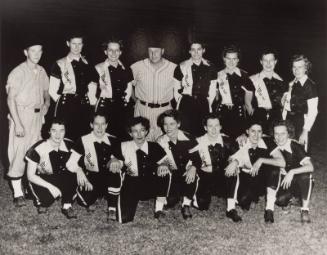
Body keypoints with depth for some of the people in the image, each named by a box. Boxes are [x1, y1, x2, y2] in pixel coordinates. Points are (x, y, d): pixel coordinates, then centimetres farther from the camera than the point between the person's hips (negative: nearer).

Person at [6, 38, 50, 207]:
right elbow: (10, 99, -12)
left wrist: (46, 103, -2)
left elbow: (46, 91, 21)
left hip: (37, 116, 6)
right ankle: (18, 193, 1)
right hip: (21, 115, -6)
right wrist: (18, 123, -18)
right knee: (18, 154, -5)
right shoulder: (18, 72, -10)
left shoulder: (41, 71, 8)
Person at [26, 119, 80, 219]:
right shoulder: (38, 149, -20)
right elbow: (30, 176, -16)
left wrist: (79, 170, -35)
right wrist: (50, 186, -30)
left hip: (60, 179, 3)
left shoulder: (69, 145, -12)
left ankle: (67, 205, -13)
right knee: (47, 197, -35)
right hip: (40, 180, -3)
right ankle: (41, 200, 4)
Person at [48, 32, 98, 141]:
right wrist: (62, 102, 2)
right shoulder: (60, 64, 2)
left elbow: (92, 85, 16)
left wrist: (91, 101, 4)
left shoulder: (87, 64, 13)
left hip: (84, 108, 3)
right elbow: (52, 91, 2)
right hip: (65, 107, -3)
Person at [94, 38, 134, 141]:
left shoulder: (126, 70, 12)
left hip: (123, 109, 3)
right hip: (105, 108, -3)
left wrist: (126, 100, 6)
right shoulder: (99, 68, 2)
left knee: (123, 138, -2)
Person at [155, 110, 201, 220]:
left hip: (186, 174, 1)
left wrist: (193, 168, -34)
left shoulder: (188, 139, -8)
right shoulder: (160, 142, -3)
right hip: (171, 174, -1)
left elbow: (197, 159, -11)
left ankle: (186, 205, -12)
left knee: (194, 176, -33)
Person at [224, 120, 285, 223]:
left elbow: (282, 162, -25)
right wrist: (234, 162, -43)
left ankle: (269, 209, -24)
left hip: (264, 181, 1)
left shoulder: (267, 143, -14)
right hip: (247, 181, -1)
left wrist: (261, 160, -34)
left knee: (274, 168, -29)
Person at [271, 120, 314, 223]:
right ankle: (290, 196, 12)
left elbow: (310, 167, -34)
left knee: (306, 176, -37)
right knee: (280, 200, -27)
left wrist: (292, 172, -45)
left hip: (301, 183, -3)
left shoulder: (296, 147, -21)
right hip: (285, 181, 3)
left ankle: (305, 210, -21)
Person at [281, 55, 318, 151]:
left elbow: (312, 112, -15)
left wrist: (305, 131, -17)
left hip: (301, 125, -5)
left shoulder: (310, 86, -13)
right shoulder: (292, 84, 7)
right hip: (288, 123, 6)